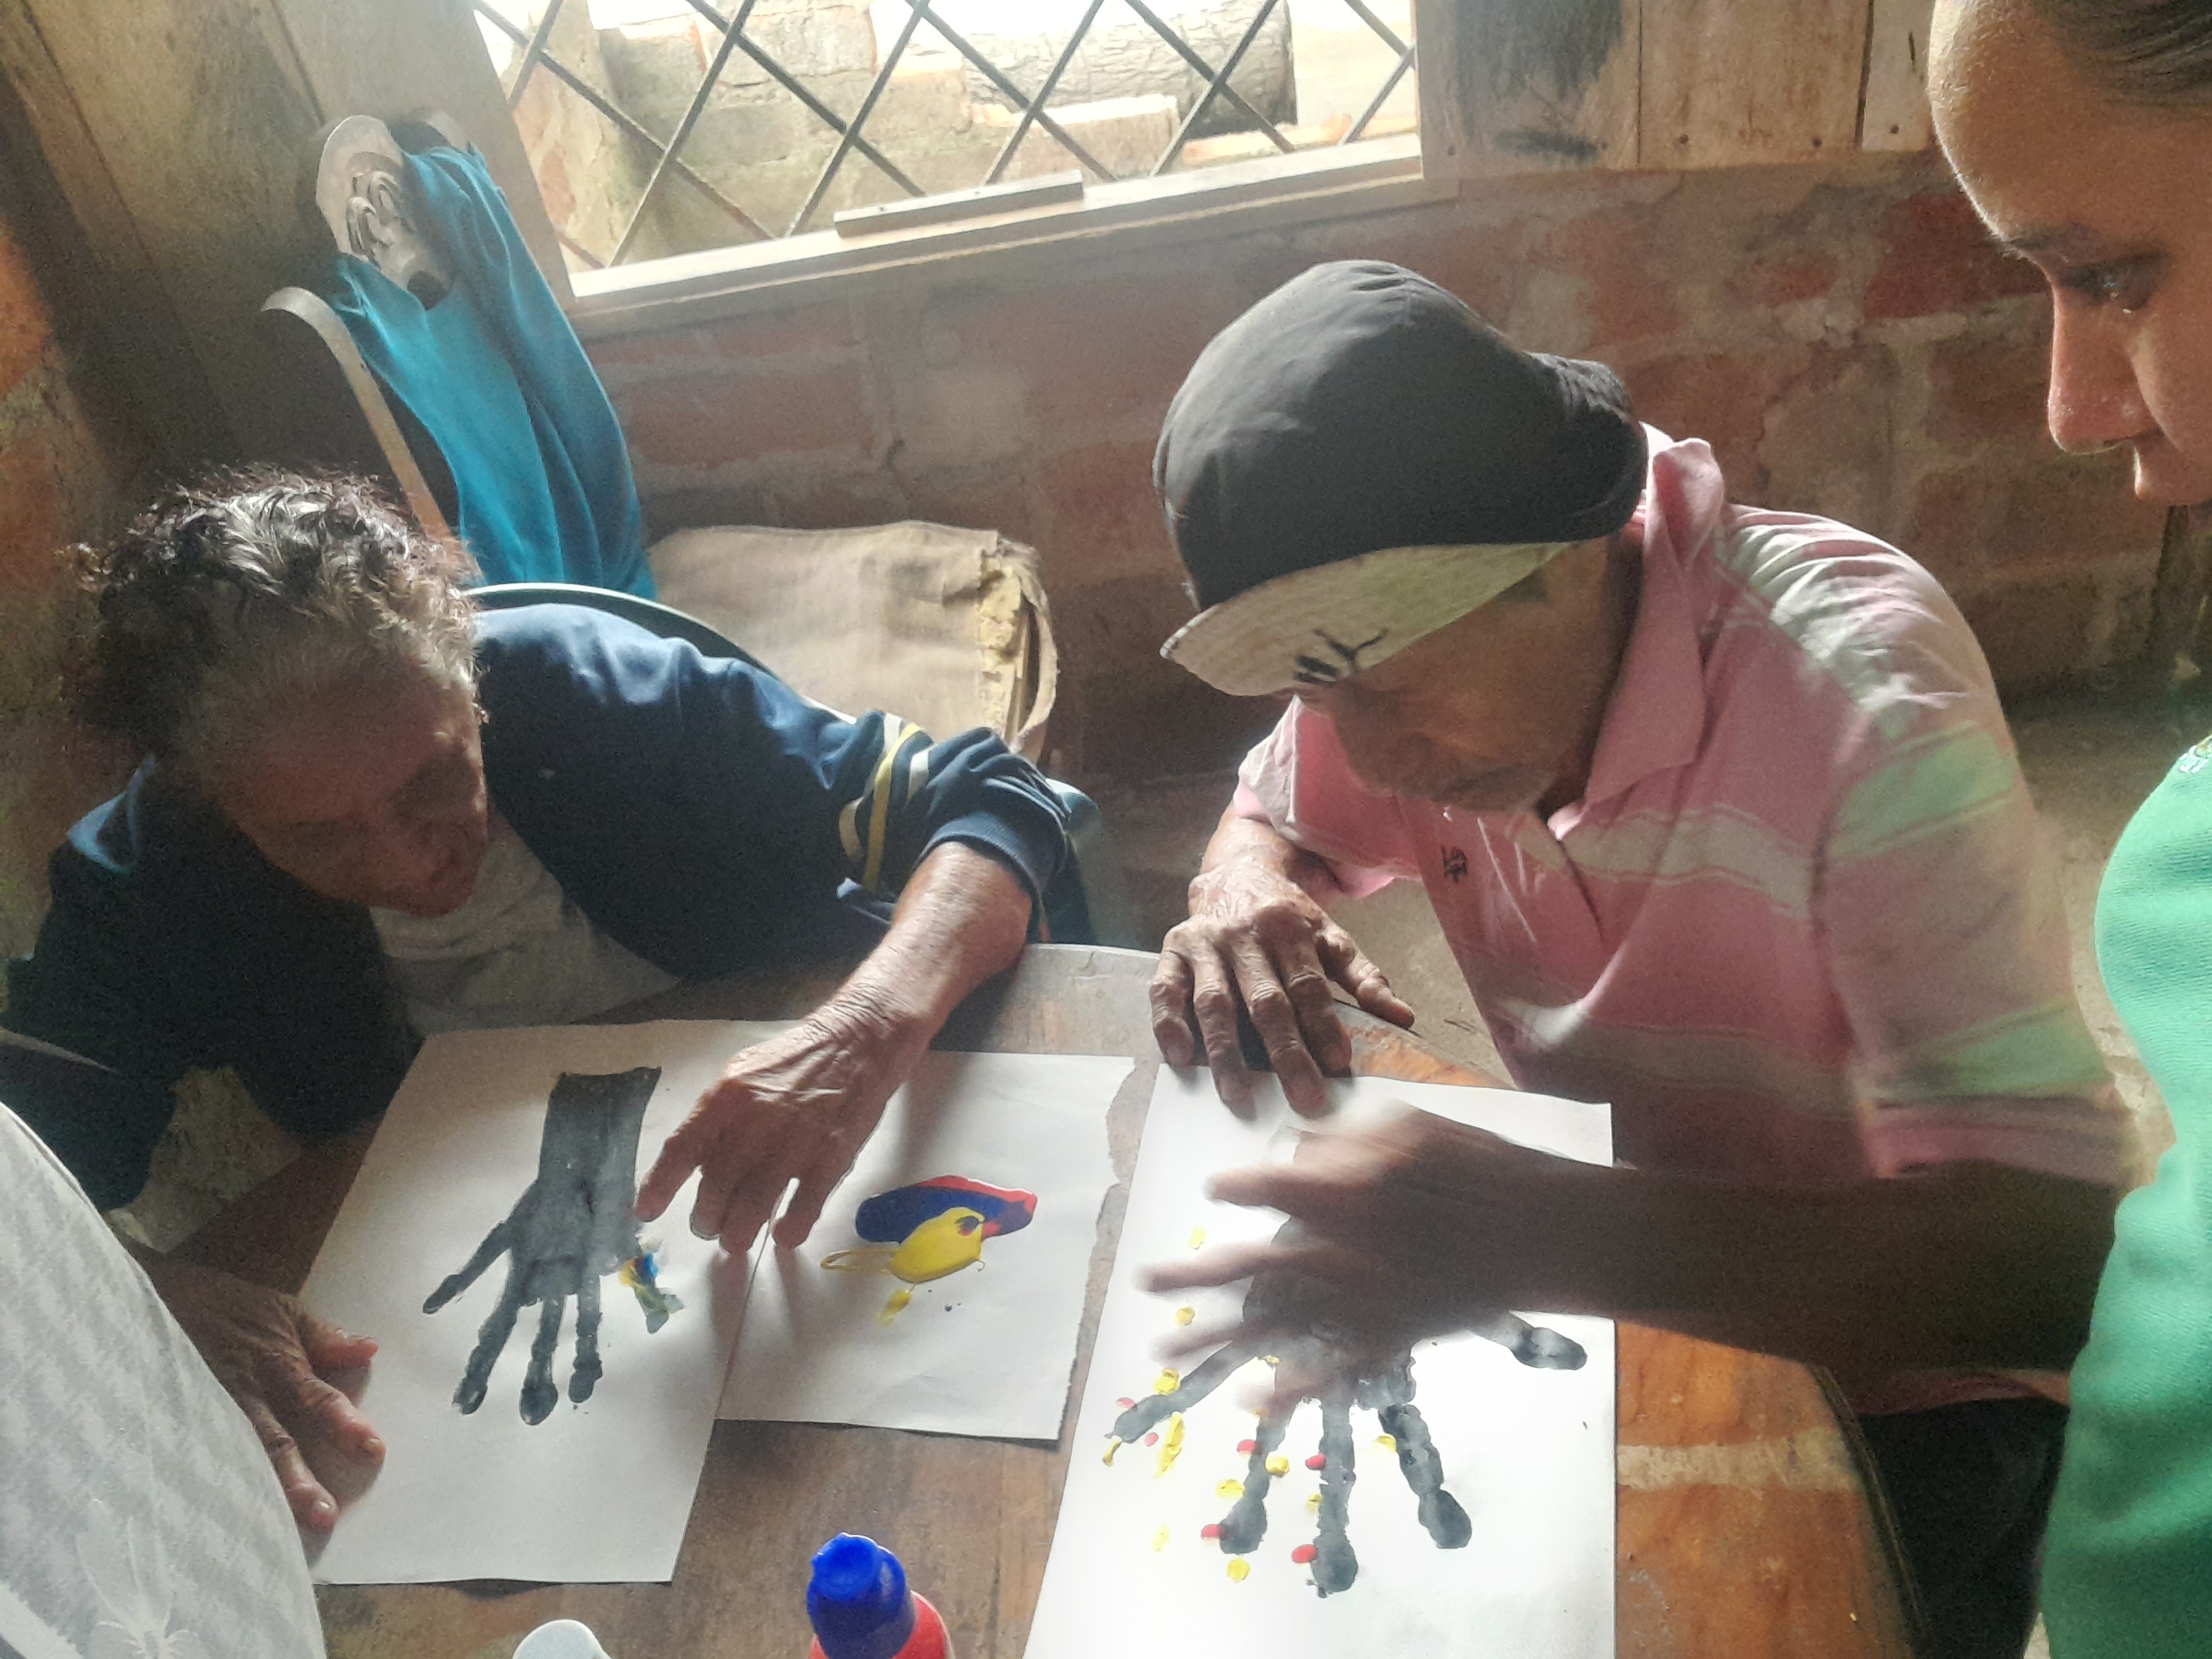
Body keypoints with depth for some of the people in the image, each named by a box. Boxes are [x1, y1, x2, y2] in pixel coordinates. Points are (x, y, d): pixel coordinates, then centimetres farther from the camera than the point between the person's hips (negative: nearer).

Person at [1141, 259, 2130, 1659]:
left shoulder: (1864, 689, -29)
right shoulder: (1407, 633, -12)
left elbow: (2054, 1255, -34)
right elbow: (1275, 818, 6)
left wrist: (1547, 1235, -50)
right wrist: (1248, 890, -20)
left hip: (1899, 1375, -4)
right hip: (1616, 1288, 4)